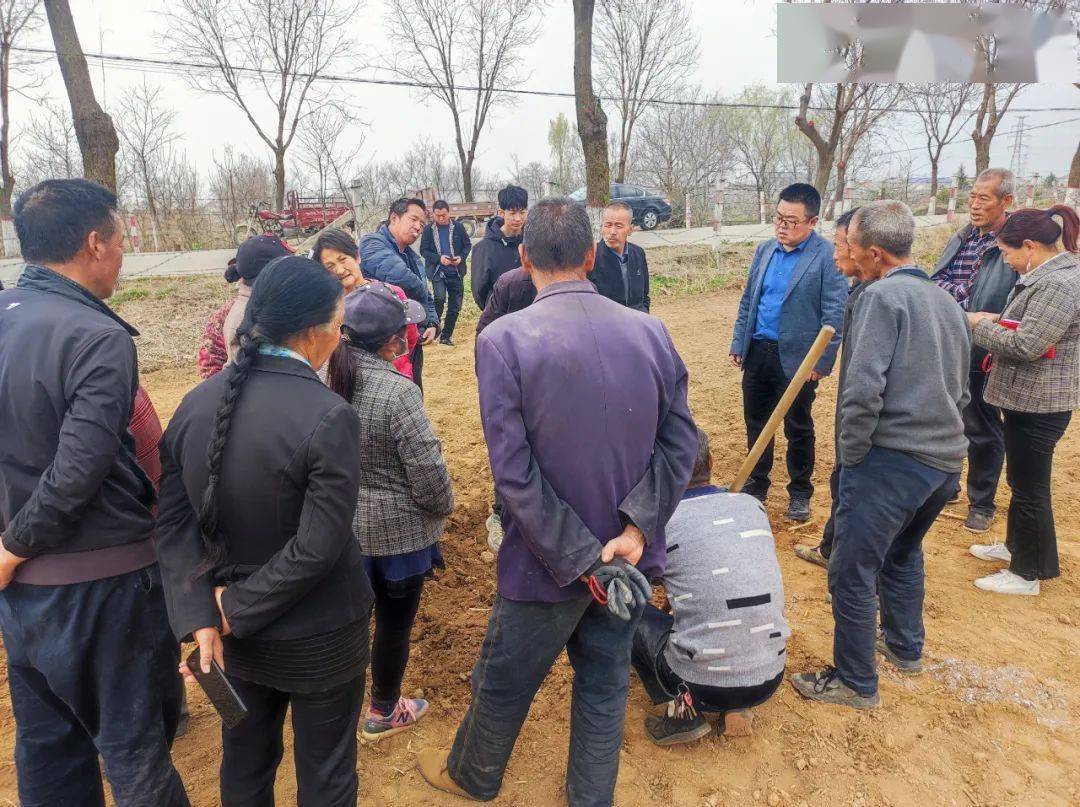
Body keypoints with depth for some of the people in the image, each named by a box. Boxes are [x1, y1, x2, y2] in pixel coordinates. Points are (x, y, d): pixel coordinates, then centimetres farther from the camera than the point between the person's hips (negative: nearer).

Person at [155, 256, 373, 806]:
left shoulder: (197, 402, -7)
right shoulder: (329, 416, -25)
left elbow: (173, 523, -8)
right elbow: (318, 547, -26)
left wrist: (199, 616, -11)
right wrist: (236, 607, -14)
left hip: (234, 635, 6)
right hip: (318, 637, -5)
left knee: (245, 761, 27)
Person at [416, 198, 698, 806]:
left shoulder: (503, 340, -19)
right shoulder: (651, 332, -7)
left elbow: (514, 473, -22)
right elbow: (680, 442, -7)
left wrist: (584, 560, -17)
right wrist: (637, 527, -13)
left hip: (545, 565, -3)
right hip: (630, 558, 4)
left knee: (504, 684, 22)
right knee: (606, 685, 24)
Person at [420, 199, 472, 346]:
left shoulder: (458, 227, 0)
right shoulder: (429, 230, 0)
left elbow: (468, 245, 7)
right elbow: (423, 250, 0)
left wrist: (461, 257, -13)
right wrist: (439, 258, -17)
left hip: (456, 272, 2)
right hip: (437, 272, -2)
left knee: (455, 306, 6)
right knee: (440, 297, -26)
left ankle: (446, 336, 20)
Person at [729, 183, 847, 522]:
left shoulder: (827, 257, -11)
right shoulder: (765, 251, 8)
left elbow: (834, 314, -12)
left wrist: (823, 362, -15)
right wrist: (738, 344, 9)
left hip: (797, 358, -5)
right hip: (758, 351, 5)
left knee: (799, 429, 10)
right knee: (755, 423, 15)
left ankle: (800, 493, 27)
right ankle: (756, 484, 33)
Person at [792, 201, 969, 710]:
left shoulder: (883, 296, -12)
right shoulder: (947, 301, 15)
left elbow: (863, 388, -21)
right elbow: (961, 390, 22)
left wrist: (851, 454, -9)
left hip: (891, 458, -9)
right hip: (946, 460, 9)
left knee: (852, 573, 1)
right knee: (903, 552, 28)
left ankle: (855, 682, 13)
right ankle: (905, 648, 43)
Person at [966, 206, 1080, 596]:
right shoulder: (1044, 276, 9)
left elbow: (1025, 346, -26)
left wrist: (979, 326, -12)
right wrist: (995, 321, 4)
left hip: (1039, 405, -10)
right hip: (1026, 399, 10)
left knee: (1030, 489, 2)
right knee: (1021, 481, 23)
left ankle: (1027, 574, 15)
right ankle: (1017, 546, 40)